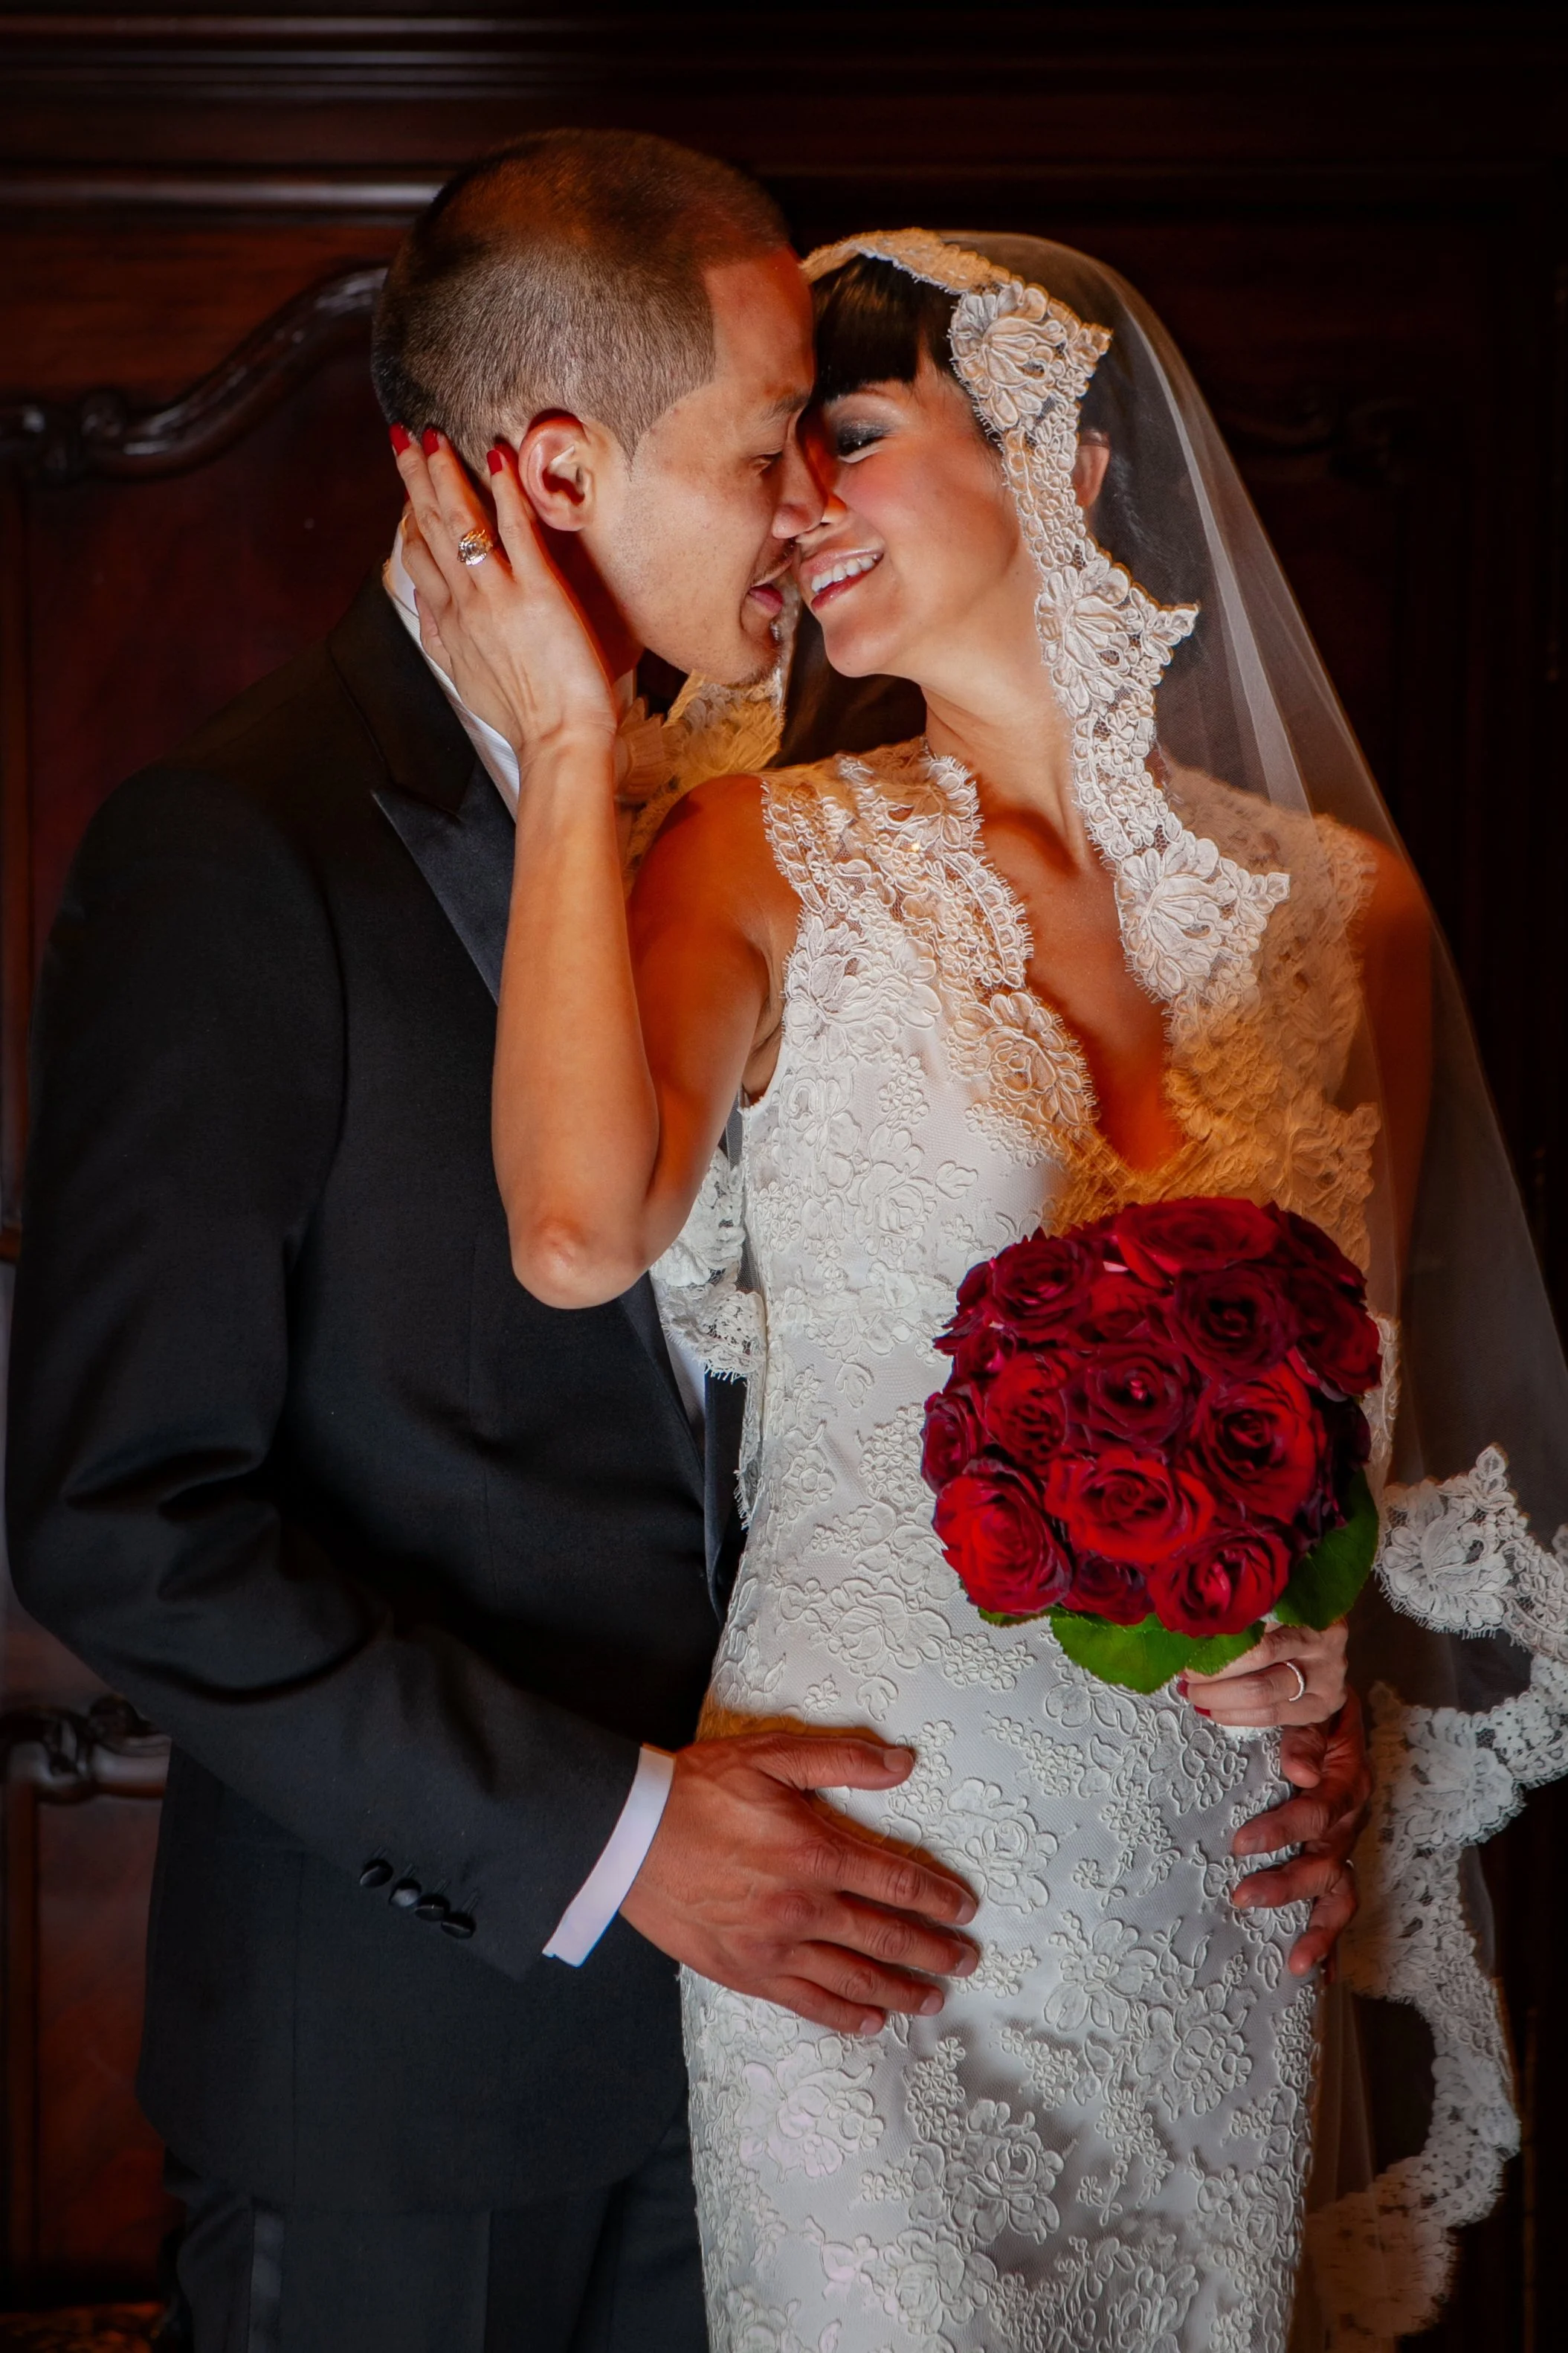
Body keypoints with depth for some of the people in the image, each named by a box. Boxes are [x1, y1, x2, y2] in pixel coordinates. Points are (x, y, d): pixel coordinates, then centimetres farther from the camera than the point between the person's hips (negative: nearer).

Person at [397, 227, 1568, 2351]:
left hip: (1218, 1861, 3)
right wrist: (571, 742, -17)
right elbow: (583, 1232, -24)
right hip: (878, 1837, -3)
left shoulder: (1340, 897, 3)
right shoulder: (769, 863, -5)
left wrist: (1313, 1620, -7)